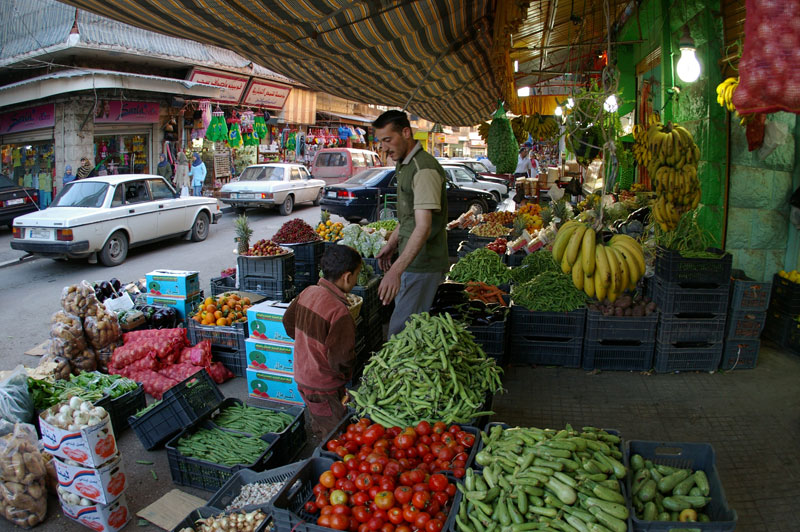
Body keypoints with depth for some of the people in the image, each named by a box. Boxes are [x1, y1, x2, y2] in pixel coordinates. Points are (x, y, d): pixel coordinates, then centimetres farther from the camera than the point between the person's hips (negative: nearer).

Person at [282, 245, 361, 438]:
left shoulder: (307, 292, -5)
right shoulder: (339, 311, -29)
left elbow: (288, 321, 11)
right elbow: (341, 359, -24)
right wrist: (346, 374, -3)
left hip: (302, 377, 8)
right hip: (324, 388, -8)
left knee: (319, 427, 28)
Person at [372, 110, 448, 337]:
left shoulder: (424, 169, -21)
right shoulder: (404, 165, 13)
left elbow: (424, 227, -30)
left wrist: (396, 270, -37)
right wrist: (391, 245, 24)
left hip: (423, 264, -10)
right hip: (410, 260, 10)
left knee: (401, 330, -7)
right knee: (409, 325, 18)